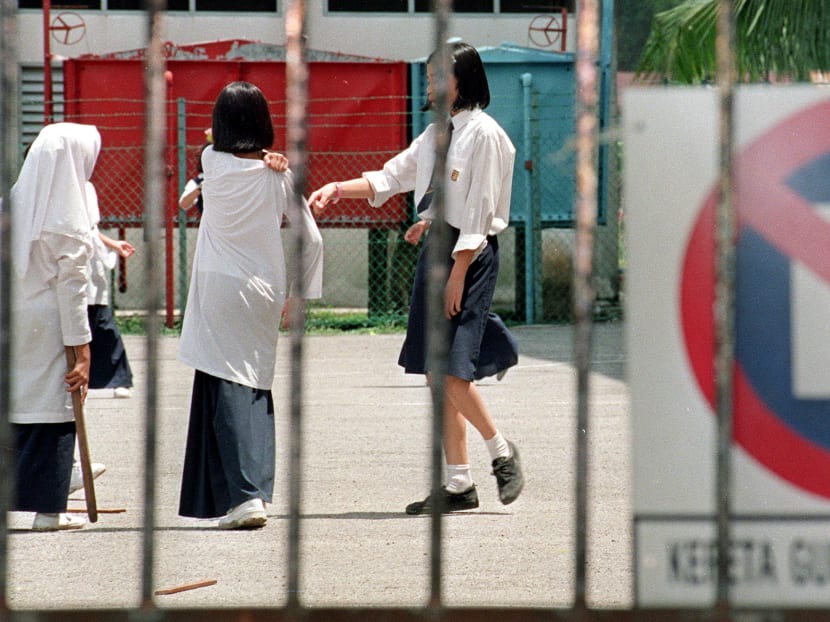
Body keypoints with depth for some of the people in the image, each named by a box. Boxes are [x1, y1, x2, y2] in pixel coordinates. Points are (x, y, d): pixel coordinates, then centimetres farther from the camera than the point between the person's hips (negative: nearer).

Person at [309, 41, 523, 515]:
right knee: (435, 371, 5)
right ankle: (458, 484, 9)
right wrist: (338, 189, 6)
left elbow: (479, 209, -13)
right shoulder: (437, 133, 16)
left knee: (449, 366, -16)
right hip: (436, 248, 9)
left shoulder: (483, 133, -9)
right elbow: (392, 177, 20)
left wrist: (458, 273, -17)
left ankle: (502, 451, 4)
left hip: (471, 254, -9)